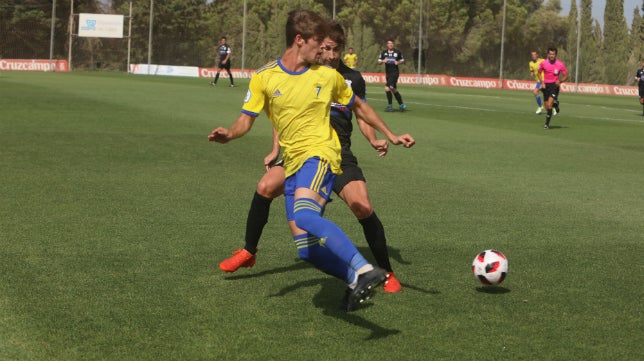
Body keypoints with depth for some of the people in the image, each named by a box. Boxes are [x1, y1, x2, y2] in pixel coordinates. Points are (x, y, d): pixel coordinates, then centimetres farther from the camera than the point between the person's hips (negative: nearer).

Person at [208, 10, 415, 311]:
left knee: (304, 214, -34)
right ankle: (355, 279, 21)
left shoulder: (328, 76, 4)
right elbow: (246, 120, 2)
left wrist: (390, 136, 18)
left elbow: (359, 107, 19)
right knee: (307, 250, 1)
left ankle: (363, 270, -41)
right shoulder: (264, 78, 2)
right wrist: (229, 134, -21)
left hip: (319, 154, -4)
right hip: (293, 163, 4)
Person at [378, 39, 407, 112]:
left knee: (387, 88, -18)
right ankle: (401, 105, 26)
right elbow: (379, 61, 8)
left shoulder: (397, 52, -1)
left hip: (395, 73, -5)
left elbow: (402, 60, 11)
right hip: (388, 73, 5)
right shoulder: (384, 52, 5)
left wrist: (398, 62, -10)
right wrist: (383, 61, -13)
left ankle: (389, 106, -11)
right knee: (393, 89, 13)